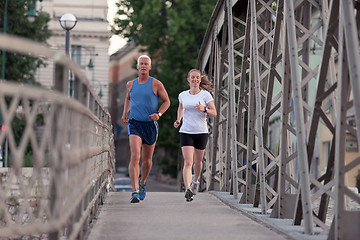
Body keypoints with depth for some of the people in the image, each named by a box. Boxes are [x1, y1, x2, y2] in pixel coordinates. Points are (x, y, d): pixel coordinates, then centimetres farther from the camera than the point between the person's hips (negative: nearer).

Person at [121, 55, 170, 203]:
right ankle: (135, 192, -22)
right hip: (134, 124, 0)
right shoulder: (131, 84, 5)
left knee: (147, 160, 12)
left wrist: (158, 114, -14)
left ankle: (142, 183, 42)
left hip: (150, 125, 0)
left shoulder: (156, 84, -4)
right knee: (134, 157, -18)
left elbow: (166, 101, 4)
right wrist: (125, 113, 11)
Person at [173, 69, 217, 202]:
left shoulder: (205, 95, -2)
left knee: (198, 162, 15)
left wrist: (204, 109, -23)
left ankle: (195, 181, 45)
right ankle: (188, 190, -24)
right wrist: (178, 120, 10)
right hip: (186, 132, 0)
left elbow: (214, 113, -4)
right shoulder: (183, 95, 5)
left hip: (201, 132, 0)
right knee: (188, 162, -15)